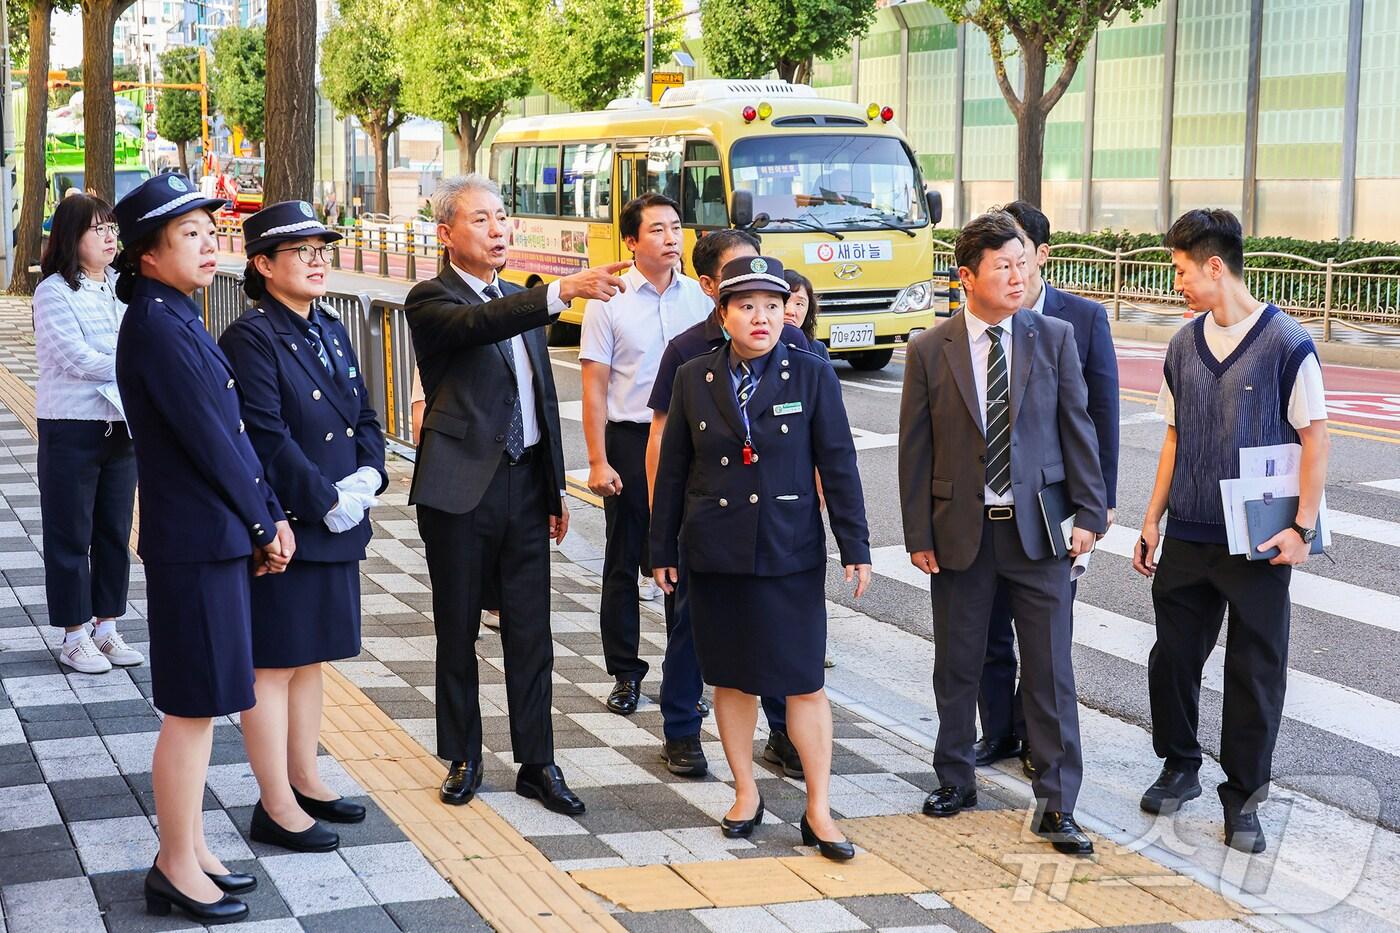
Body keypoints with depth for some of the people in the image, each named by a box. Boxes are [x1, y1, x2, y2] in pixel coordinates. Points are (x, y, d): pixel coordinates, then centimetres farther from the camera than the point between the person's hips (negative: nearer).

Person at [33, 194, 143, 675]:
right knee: (71, 535, 3)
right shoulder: (54, 292, -9)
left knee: (115, 531, 11)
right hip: (71, 429, -5)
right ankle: (75, 637, 12)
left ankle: (107, 628, 23)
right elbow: (77, 359, -16)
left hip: (121, 427, 6)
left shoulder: (121, 287, 8)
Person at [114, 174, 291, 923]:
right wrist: (263, 526, -8)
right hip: (194, 543, -9)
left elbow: (232, 430, 12)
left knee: (200, 706, 16)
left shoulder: (182, 320, 13)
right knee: (192, 709, -1)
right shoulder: (153, 325, -17)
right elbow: (205, 437, -17)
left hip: (219, 535, 9)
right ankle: (176, 870, 10)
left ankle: (189, 851, 26)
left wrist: (270, 518, 6)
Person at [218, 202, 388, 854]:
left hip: (337, 527, 8)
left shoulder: (331, 331, 11)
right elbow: (266, 439, -21)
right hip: (282, 526, -8)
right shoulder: (251, 339, -14)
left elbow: (365, 417, 13)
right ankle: (276, 806, 8)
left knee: (311, 656, 17)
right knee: (274, 664, 1)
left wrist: (366, 477, -5)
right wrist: (327, 500, -17)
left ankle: (304, 780, 29)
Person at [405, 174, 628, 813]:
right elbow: (477, 324, -31)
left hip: (524, 483, 5)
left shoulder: (521, 301, 14)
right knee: (458, 634, 8)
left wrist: (556, 487, 17)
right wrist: (564, 291, -44)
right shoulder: (432, 301, -8)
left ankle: (537, 764, 14)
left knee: (530, 635, 7)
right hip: (461, 489, -5)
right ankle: (463, 759, 21)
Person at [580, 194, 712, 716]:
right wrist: (598, 461, -10)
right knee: (624, 563, 7)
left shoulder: (700, 297, 3)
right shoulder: (609, 301, -5)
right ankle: (625, 673, 18)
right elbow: (594, 386, -5)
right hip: (629, 441, -2)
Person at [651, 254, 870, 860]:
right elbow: (673, 470, 7)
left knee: (804, 682, -1)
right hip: (714, 554, 2)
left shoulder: (812, 376, -2)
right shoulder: (694, 379, 3)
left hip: (791, 554, -2)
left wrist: (855, 548, -5)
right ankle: (745, 794, 25)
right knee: (731, 679, 10)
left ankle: (818, 810, 8)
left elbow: (838, 465, -2)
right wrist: (662, 550, 7)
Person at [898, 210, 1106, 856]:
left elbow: (1077, 430, 2)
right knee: (957, 665, 11)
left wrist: (1088, 512, -4)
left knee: (1050, 670, 1)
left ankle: (1056, 804, 9)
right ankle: (955, 781, 29)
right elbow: (915, 450, 1)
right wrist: (918, 534, -2)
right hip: (961, 531, 0)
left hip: (1038, 528, 0)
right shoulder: (930, 350, -1)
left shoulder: (1054, 338, 1)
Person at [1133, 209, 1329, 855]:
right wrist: (1152, 521, 12)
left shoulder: (1286, 343, -9)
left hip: (1258, 542, -5)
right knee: (1172, 655, 10)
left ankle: (1243, 796, 15)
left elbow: (1315, 438, -8)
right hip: (1187, 536, 5)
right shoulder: (1184, 346, 7)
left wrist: (1301, 528, -14)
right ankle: (1179, 766, 31)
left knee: (1256, 672, 3)